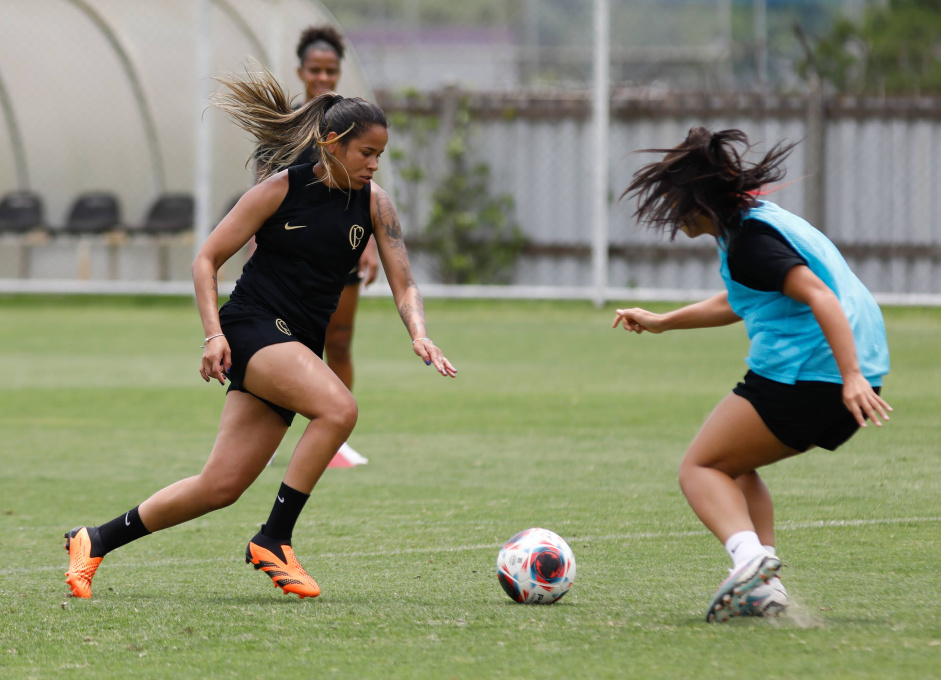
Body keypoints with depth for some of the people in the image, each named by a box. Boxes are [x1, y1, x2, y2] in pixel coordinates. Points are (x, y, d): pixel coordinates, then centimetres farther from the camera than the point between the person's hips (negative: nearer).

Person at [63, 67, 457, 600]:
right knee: (339, 408, -30)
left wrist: (419, 334, -17)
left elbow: (403, 283, 3)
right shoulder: (282, 189, -7)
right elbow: (207, 260, -1)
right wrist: (214, 333, -13)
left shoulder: (373, 203, 5)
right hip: (251, 330, -5)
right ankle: (274, 540, -20)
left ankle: (95, 541, 15)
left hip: (300, 347, 5)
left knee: (222, 486, -1)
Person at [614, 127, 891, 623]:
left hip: (805, 373, -10)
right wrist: (662, 322, 46)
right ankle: (764, 587, 9)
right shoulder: (760, 221, 20)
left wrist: (851, 376, -32)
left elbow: (820, 297, -24)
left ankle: (749, 557, -26)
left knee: (699, 469, 1)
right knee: (735, 466, 24)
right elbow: (737, 303, 39)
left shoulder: (750, 243, -12)